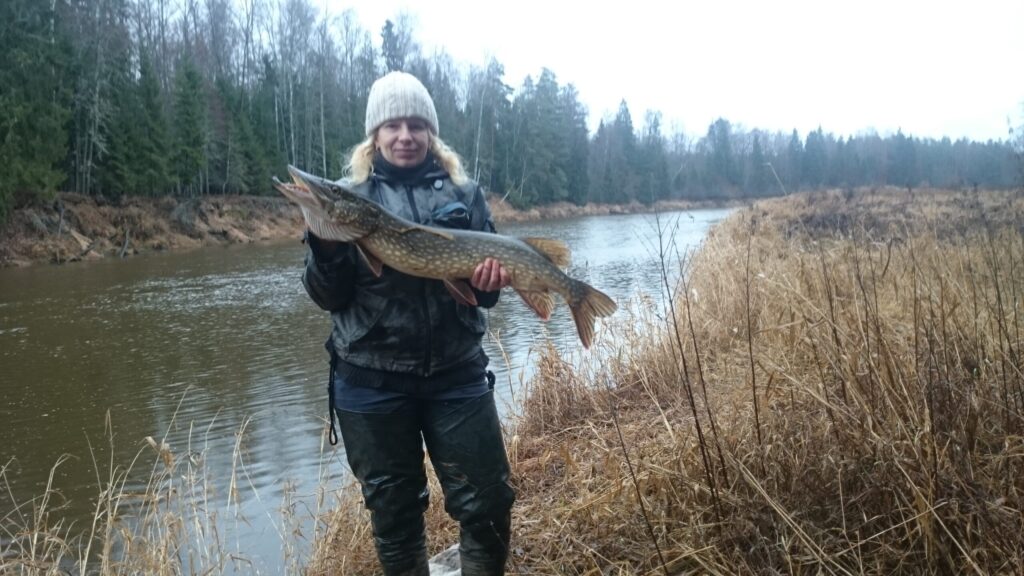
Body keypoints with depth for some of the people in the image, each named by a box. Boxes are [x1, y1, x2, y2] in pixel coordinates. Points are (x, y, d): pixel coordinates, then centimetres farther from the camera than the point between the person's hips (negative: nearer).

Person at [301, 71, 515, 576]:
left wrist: (490, 280, -16)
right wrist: (324, 243, -21)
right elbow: (328, 297, -2)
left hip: (457, 371, 1)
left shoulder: (464, 192, 6)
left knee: (487, 503, 6)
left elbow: (483, 284, 7)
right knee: (393, 510, 12)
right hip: (371, 380, -1)